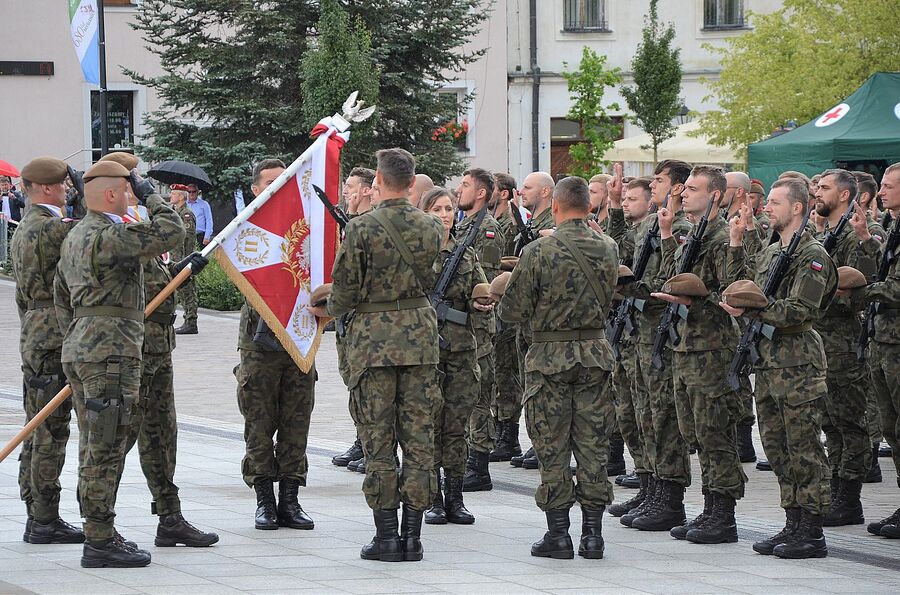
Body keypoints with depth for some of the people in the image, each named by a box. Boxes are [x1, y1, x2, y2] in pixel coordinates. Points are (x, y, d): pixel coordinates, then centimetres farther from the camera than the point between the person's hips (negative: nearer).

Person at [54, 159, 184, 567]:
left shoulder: (74, 237, 17)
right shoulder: (110, 236, -15)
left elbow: (61, 299, 23)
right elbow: (171, 233, -21)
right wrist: (151, 196, -6)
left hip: (79, 350, 10)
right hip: (111, 353, -10)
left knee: (94, 448, 13)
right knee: (105, 449, -8)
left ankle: (99, 534, 19)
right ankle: (100, 543, -7)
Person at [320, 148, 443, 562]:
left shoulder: (362, 228, -11)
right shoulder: (430, 227, 3)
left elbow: (346, 290, -8)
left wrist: (327, 311, 12)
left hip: (374, 335, -4)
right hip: (421, 332, 4)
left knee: (378, 439, 2)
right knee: (419, 436, 6)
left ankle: (386, 535, 1)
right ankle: (412, 535, 6)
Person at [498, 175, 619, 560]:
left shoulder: (540, 252, -12)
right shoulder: (608, 249, 1)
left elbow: (512, 311, -8)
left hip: (550, 355, -4)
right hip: (596, 353, 4)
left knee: (552, 448, 3)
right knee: (593, 446, 7)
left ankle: (558, 533, 4)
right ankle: (592, 532, 8)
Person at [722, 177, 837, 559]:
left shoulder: (812, 255, -10)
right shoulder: (770, 253, 17)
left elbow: (800, 311, -20)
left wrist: (751, 310, -22)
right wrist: (736, 247, 10)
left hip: (798, 364, -9)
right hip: (769, 362, 9)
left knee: (803, 450, -5)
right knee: (777, 448, 11)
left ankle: (812, 534, -1)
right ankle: (793, 525, 18)